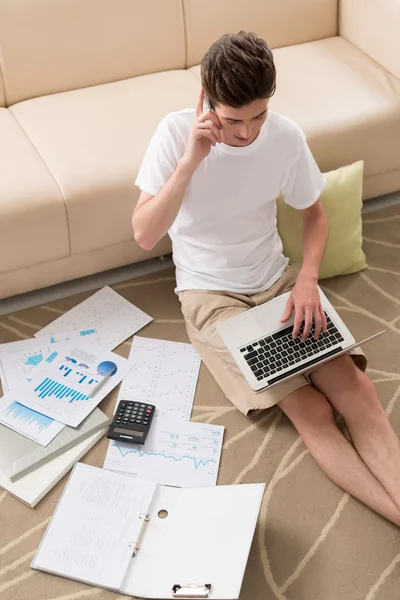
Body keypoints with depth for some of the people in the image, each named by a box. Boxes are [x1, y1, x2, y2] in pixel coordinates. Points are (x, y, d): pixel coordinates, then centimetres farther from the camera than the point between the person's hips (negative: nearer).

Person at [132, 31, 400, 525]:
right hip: (211, 294, -3)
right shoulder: (176, 133, -16)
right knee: (311, 410, -20)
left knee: (357, 390, -17)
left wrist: (307, 279, -12)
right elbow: (144, 236, -20)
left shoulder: (286, 136, -9)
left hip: (277, 281, 4)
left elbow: (314, 215, 6)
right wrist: (189, 163, -32)